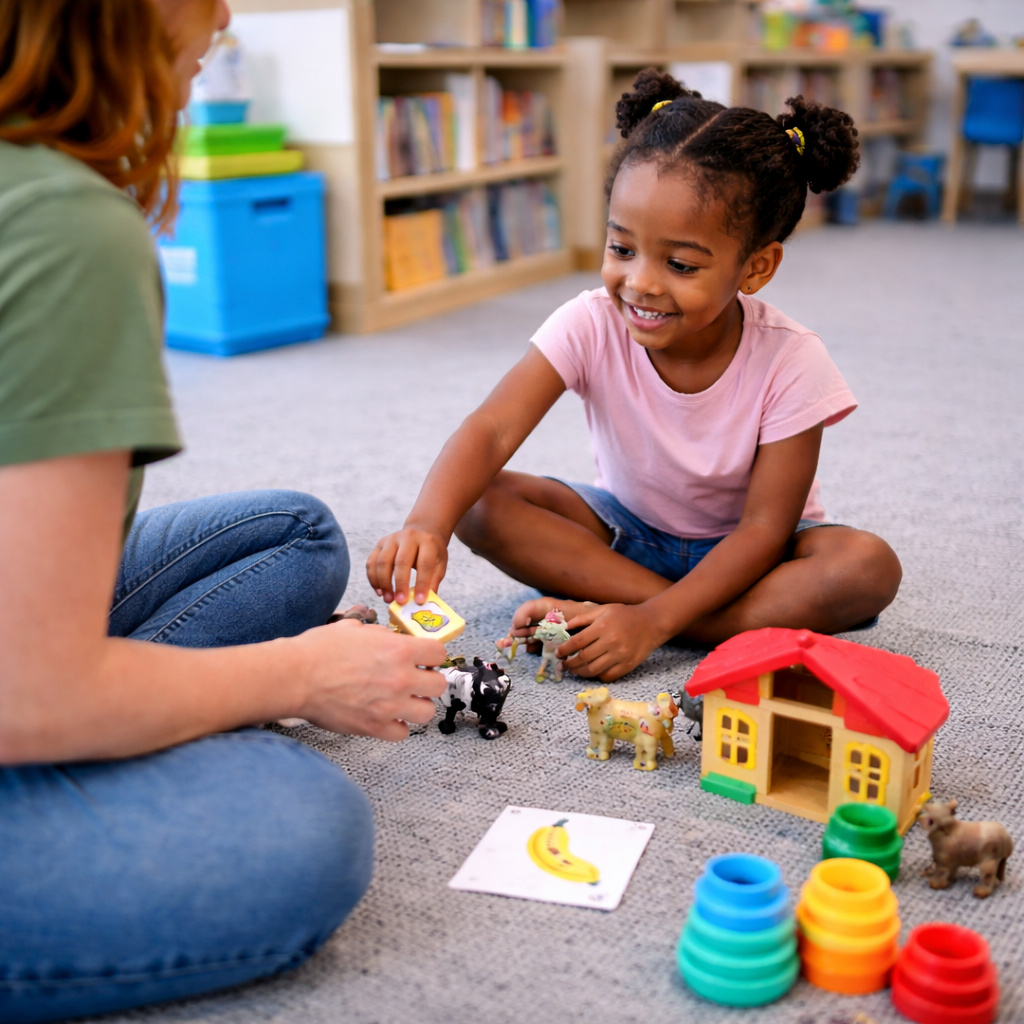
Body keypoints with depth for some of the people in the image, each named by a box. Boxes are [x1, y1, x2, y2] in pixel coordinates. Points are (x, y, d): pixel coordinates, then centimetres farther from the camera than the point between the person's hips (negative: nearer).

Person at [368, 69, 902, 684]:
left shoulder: (789, 362, -25)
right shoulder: (592, 326, -20)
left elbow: (764, 526, -24)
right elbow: (493, 430, -32)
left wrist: (653, 621, -36)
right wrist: (428, 525, -52)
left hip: (740, 548, -2)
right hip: (626, 528, 2)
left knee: (869, 568, -31)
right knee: (481, 502, -22)